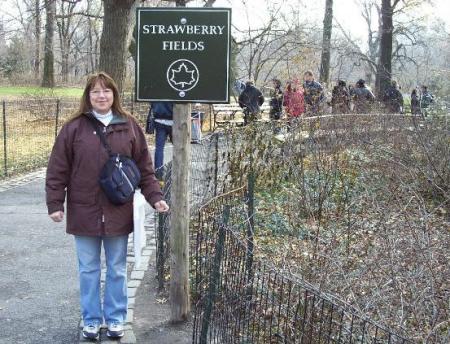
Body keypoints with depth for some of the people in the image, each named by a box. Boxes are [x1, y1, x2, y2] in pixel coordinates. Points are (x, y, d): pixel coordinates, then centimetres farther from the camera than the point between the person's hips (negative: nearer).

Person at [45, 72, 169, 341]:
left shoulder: (129, 126, 0)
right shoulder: (74, 128, -4)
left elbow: (144, 168, 3)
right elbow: (58, 170, -3)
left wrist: (155, 197, -5)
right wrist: (55, 203, -7)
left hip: (119, 213, 1)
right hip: (84, 212, -1)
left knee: (117, 270, 12)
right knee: (89, 270, 11)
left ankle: (116, 319, 27)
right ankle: (92, 320, 26)